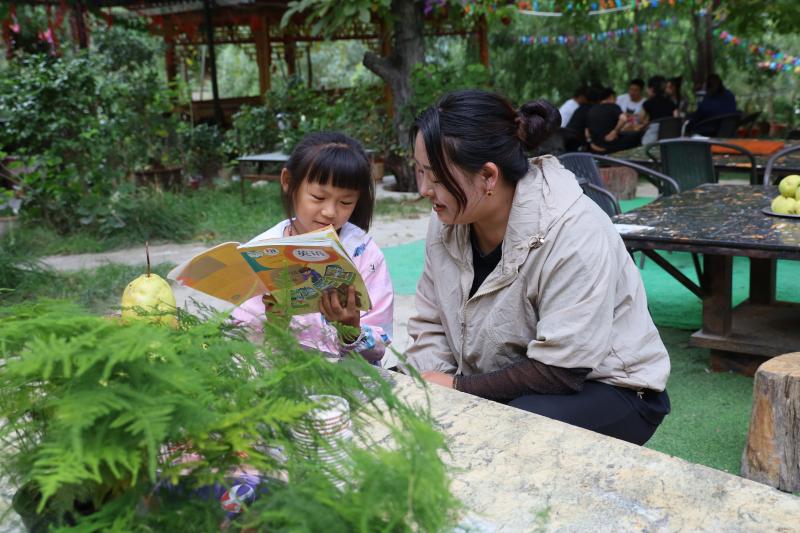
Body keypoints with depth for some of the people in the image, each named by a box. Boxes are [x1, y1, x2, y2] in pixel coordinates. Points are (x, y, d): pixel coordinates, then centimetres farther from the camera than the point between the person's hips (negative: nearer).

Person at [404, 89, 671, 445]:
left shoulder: (574, 233, -28)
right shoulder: (447, 221, -5)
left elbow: (559, 371, -27)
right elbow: (430, 325, 2)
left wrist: (459, 387, -21)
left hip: (603, 387, -6)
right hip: (501, 387, 7)